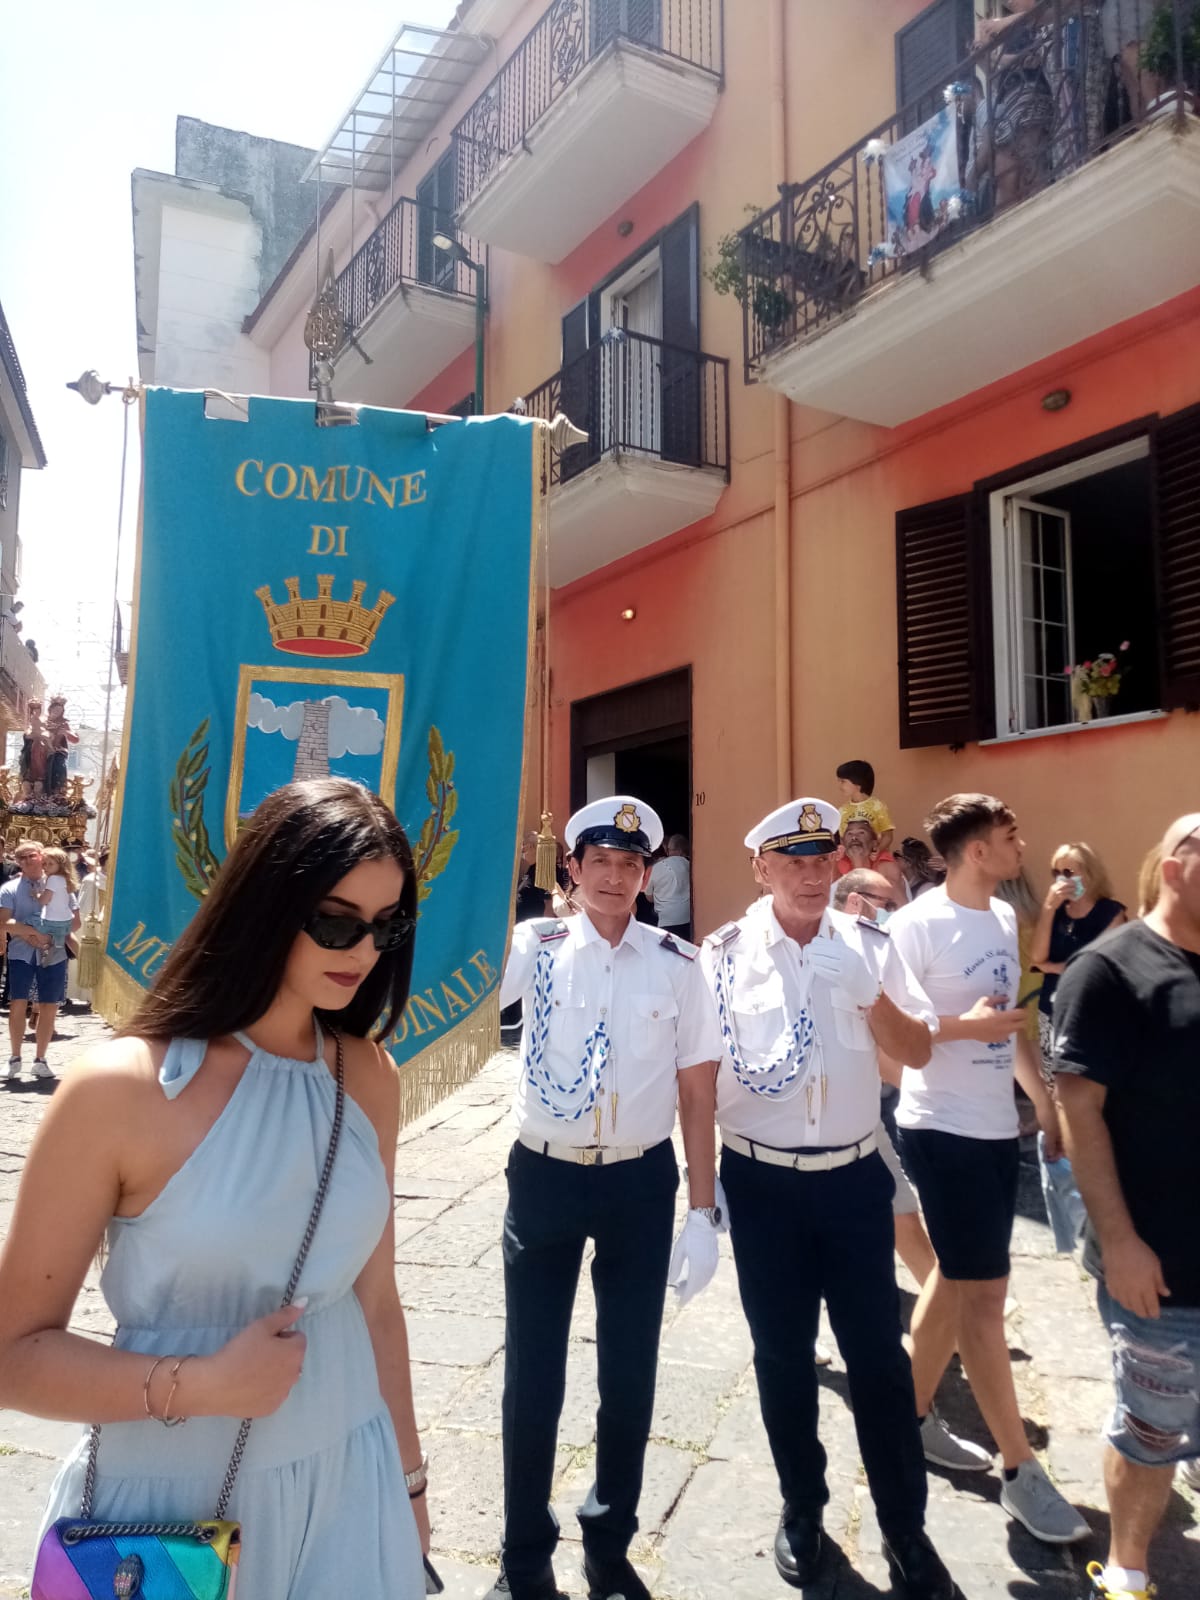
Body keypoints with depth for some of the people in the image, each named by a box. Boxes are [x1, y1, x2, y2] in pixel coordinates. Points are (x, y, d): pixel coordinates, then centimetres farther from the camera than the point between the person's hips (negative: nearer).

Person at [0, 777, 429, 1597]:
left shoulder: (370, 1078, -5)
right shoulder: (122, 1088, -19)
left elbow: (375, 1300, 3)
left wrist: (407, 1476, 10)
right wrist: (199, 1385, -21)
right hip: (173, 1499, -3)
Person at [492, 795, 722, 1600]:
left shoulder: (678, 964, -4)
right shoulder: (537, 946, -6)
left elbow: (698, 1090, -1)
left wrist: (704, 1211, -2)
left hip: (641, 1183, 1)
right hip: (545, 1177, 0)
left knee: (631, 1372, 14)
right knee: (533, 1375, 10)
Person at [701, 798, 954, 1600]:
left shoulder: (868, 943, -2)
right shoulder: (726, 953, -8)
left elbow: (919, 1051, 1)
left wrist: (871, 996, -16)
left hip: (856, 1176, 1)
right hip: (764, 1181, -1)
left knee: (878, 1354, 8)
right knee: (782, 1353, 14)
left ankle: (905, 1528, 27)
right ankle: (802, 1505, 37)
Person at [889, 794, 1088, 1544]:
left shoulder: (1005, 918, 7)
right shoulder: (918, 924, -17)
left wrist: (1046, 1100, 15)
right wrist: (965, 1026, -22)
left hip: (998, 1126, 8)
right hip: (944, 1130, -8)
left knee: (957, 1280, 18)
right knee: (983, 1293, 2)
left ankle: (917, 1417, 35)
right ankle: (1022, 1470, 16)